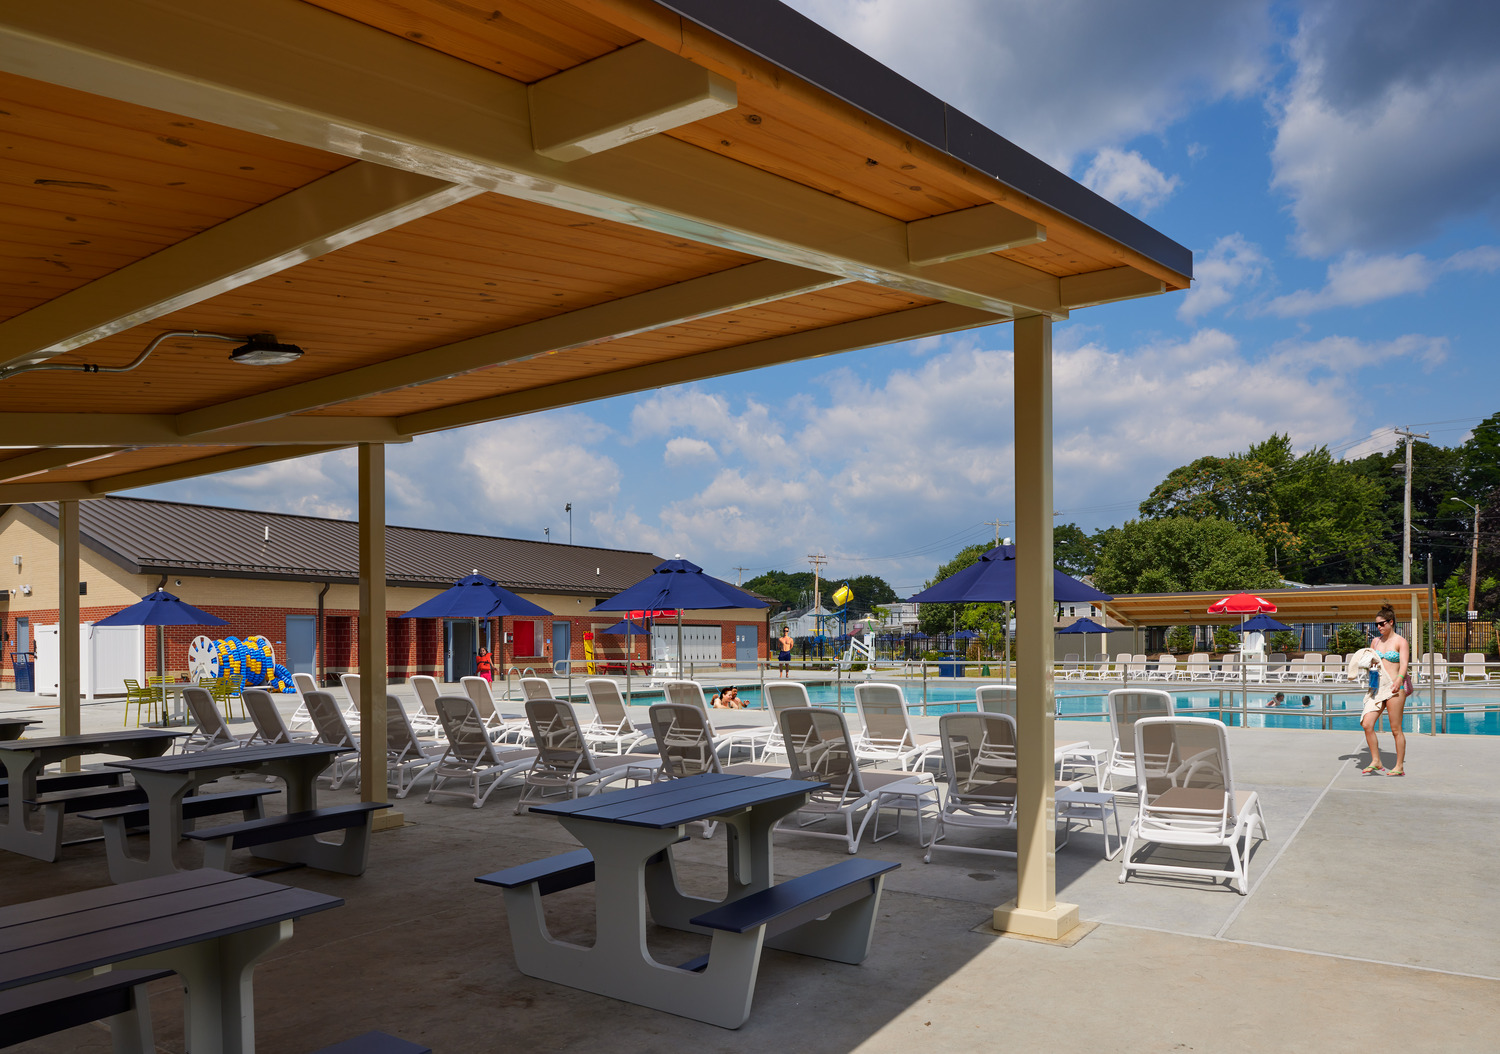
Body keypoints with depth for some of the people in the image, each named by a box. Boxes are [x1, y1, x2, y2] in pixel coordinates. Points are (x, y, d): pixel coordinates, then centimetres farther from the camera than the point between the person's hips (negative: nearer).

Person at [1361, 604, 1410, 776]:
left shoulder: (1400, 641, -3)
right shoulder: (1375, 641, 14)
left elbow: (1404, 665, -13)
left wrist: (1398, 680, -29)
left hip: (1395, 688, -5)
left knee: (1396, 729, -1)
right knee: (1367, 724, -6)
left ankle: (1400, 767, 10)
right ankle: (1375, 762, 4)